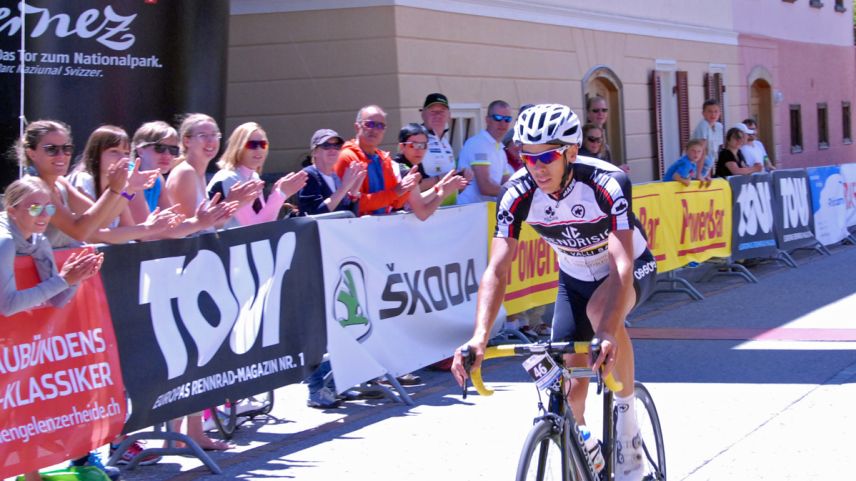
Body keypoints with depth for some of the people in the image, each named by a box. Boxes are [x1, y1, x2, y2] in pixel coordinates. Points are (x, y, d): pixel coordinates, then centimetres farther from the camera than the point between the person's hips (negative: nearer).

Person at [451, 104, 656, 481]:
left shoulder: (608, 184, -34)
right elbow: (496, 270, -29)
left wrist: (608, 335, -58)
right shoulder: (518, 194, -24)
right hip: (574, 278, 4)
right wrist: (479, 337, -45)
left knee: (601, 308, -38)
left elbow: (622, 265, -43)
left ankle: (626, 422, -19)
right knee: (568, 392, -5)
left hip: (633, 269, -4)